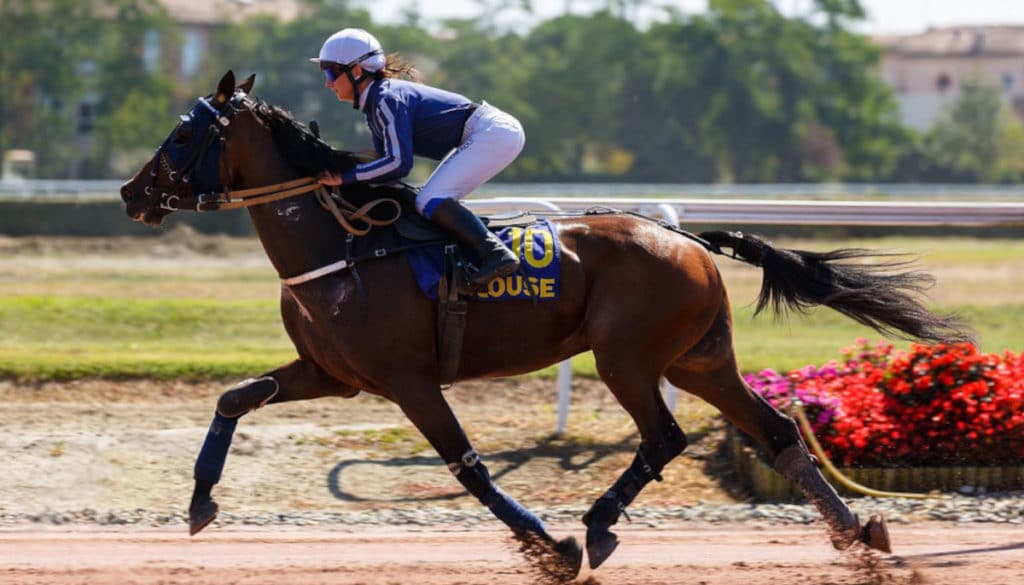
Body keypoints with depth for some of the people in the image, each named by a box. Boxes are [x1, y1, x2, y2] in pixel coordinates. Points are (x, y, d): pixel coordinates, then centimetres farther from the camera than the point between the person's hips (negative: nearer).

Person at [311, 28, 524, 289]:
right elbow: (387, 162, 15)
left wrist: (345, 177, -20)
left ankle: (497, 254, -22)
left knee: (431, 201, -18)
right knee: (432, 202, 12)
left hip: (495, 134, -10)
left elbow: (399, 163, -25)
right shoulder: (374, 104, 12)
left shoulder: (387, 100, -18)